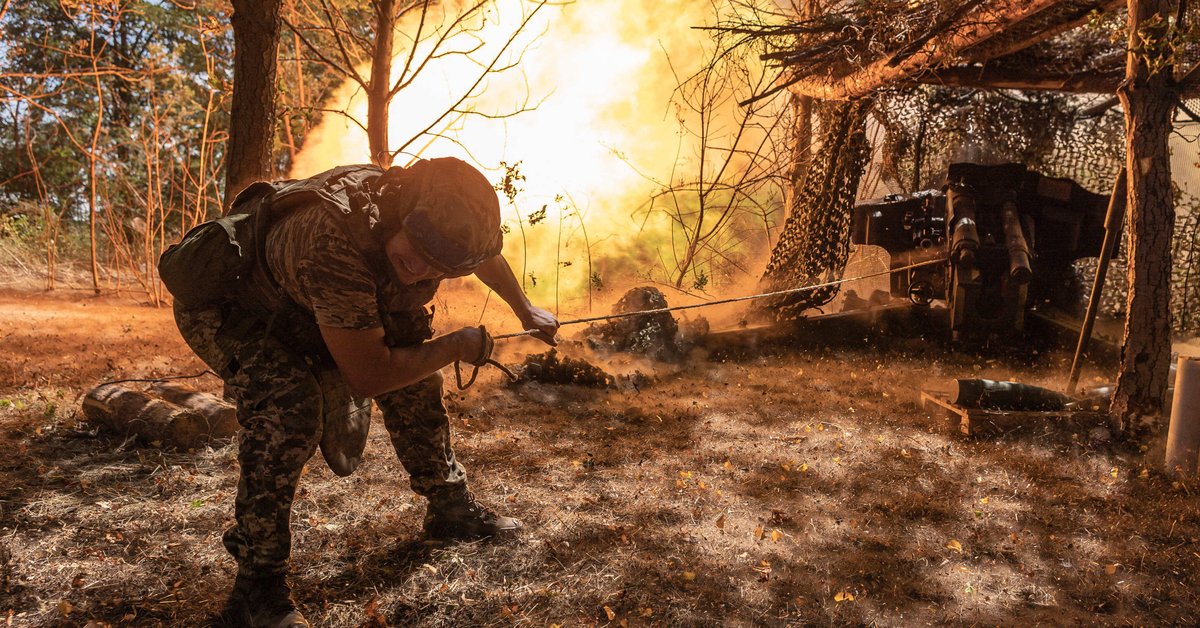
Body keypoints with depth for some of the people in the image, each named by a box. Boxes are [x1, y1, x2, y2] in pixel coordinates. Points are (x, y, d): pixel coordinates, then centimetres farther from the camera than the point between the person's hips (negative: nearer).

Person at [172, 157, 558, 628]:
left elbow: (487, 257, 5)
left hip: (298, 306, 7)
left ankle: (450, 505, 22)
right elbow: (369, 375, -37)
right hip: (224, 307, -7)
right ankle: (257, 584, -15)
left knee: (413, 368, 3)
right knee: (289, 406, -32)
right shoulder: (334, 236, -44)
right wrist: (458, 346, -25)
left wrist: (527, 311, 18)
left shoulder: (440, 218, -21)